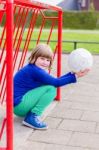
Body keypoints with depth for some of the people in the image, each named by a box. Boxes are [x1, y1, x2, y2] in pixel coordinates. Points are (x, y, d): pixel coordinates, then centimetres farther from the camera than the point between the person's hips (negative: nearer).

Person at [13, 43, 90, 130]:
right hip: (18, 104, -10)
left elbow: (54, 81, 12)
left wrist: (72, 73, 10)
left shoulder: (34, 68, 10)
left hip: (21, 105, 10)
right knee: (51, 89, -16)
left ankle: (29, 113, 11)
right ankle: (32, 118, -11)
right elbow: (56, 83, -18)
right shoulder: (35, 71, -19)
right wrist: (75, 77, -14)